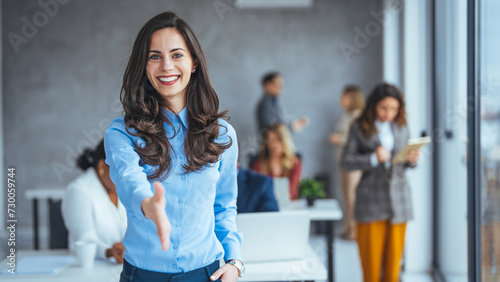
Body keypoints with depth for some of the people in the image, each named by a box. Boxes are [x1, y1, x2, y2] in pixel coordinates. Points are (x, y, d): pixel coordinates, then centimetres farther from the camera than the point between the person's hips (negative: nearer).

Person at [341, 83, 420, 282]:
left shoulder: (401, 128, 11)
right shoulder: (359, 128, 1)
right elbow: (346, 161, -3)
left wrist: (411, 160, -4)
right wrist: (373, 159, -17)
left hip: (398, 198, 3)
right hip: (371, 198, -3)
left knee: (393, 256, 4)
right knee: (371, 256, -1)